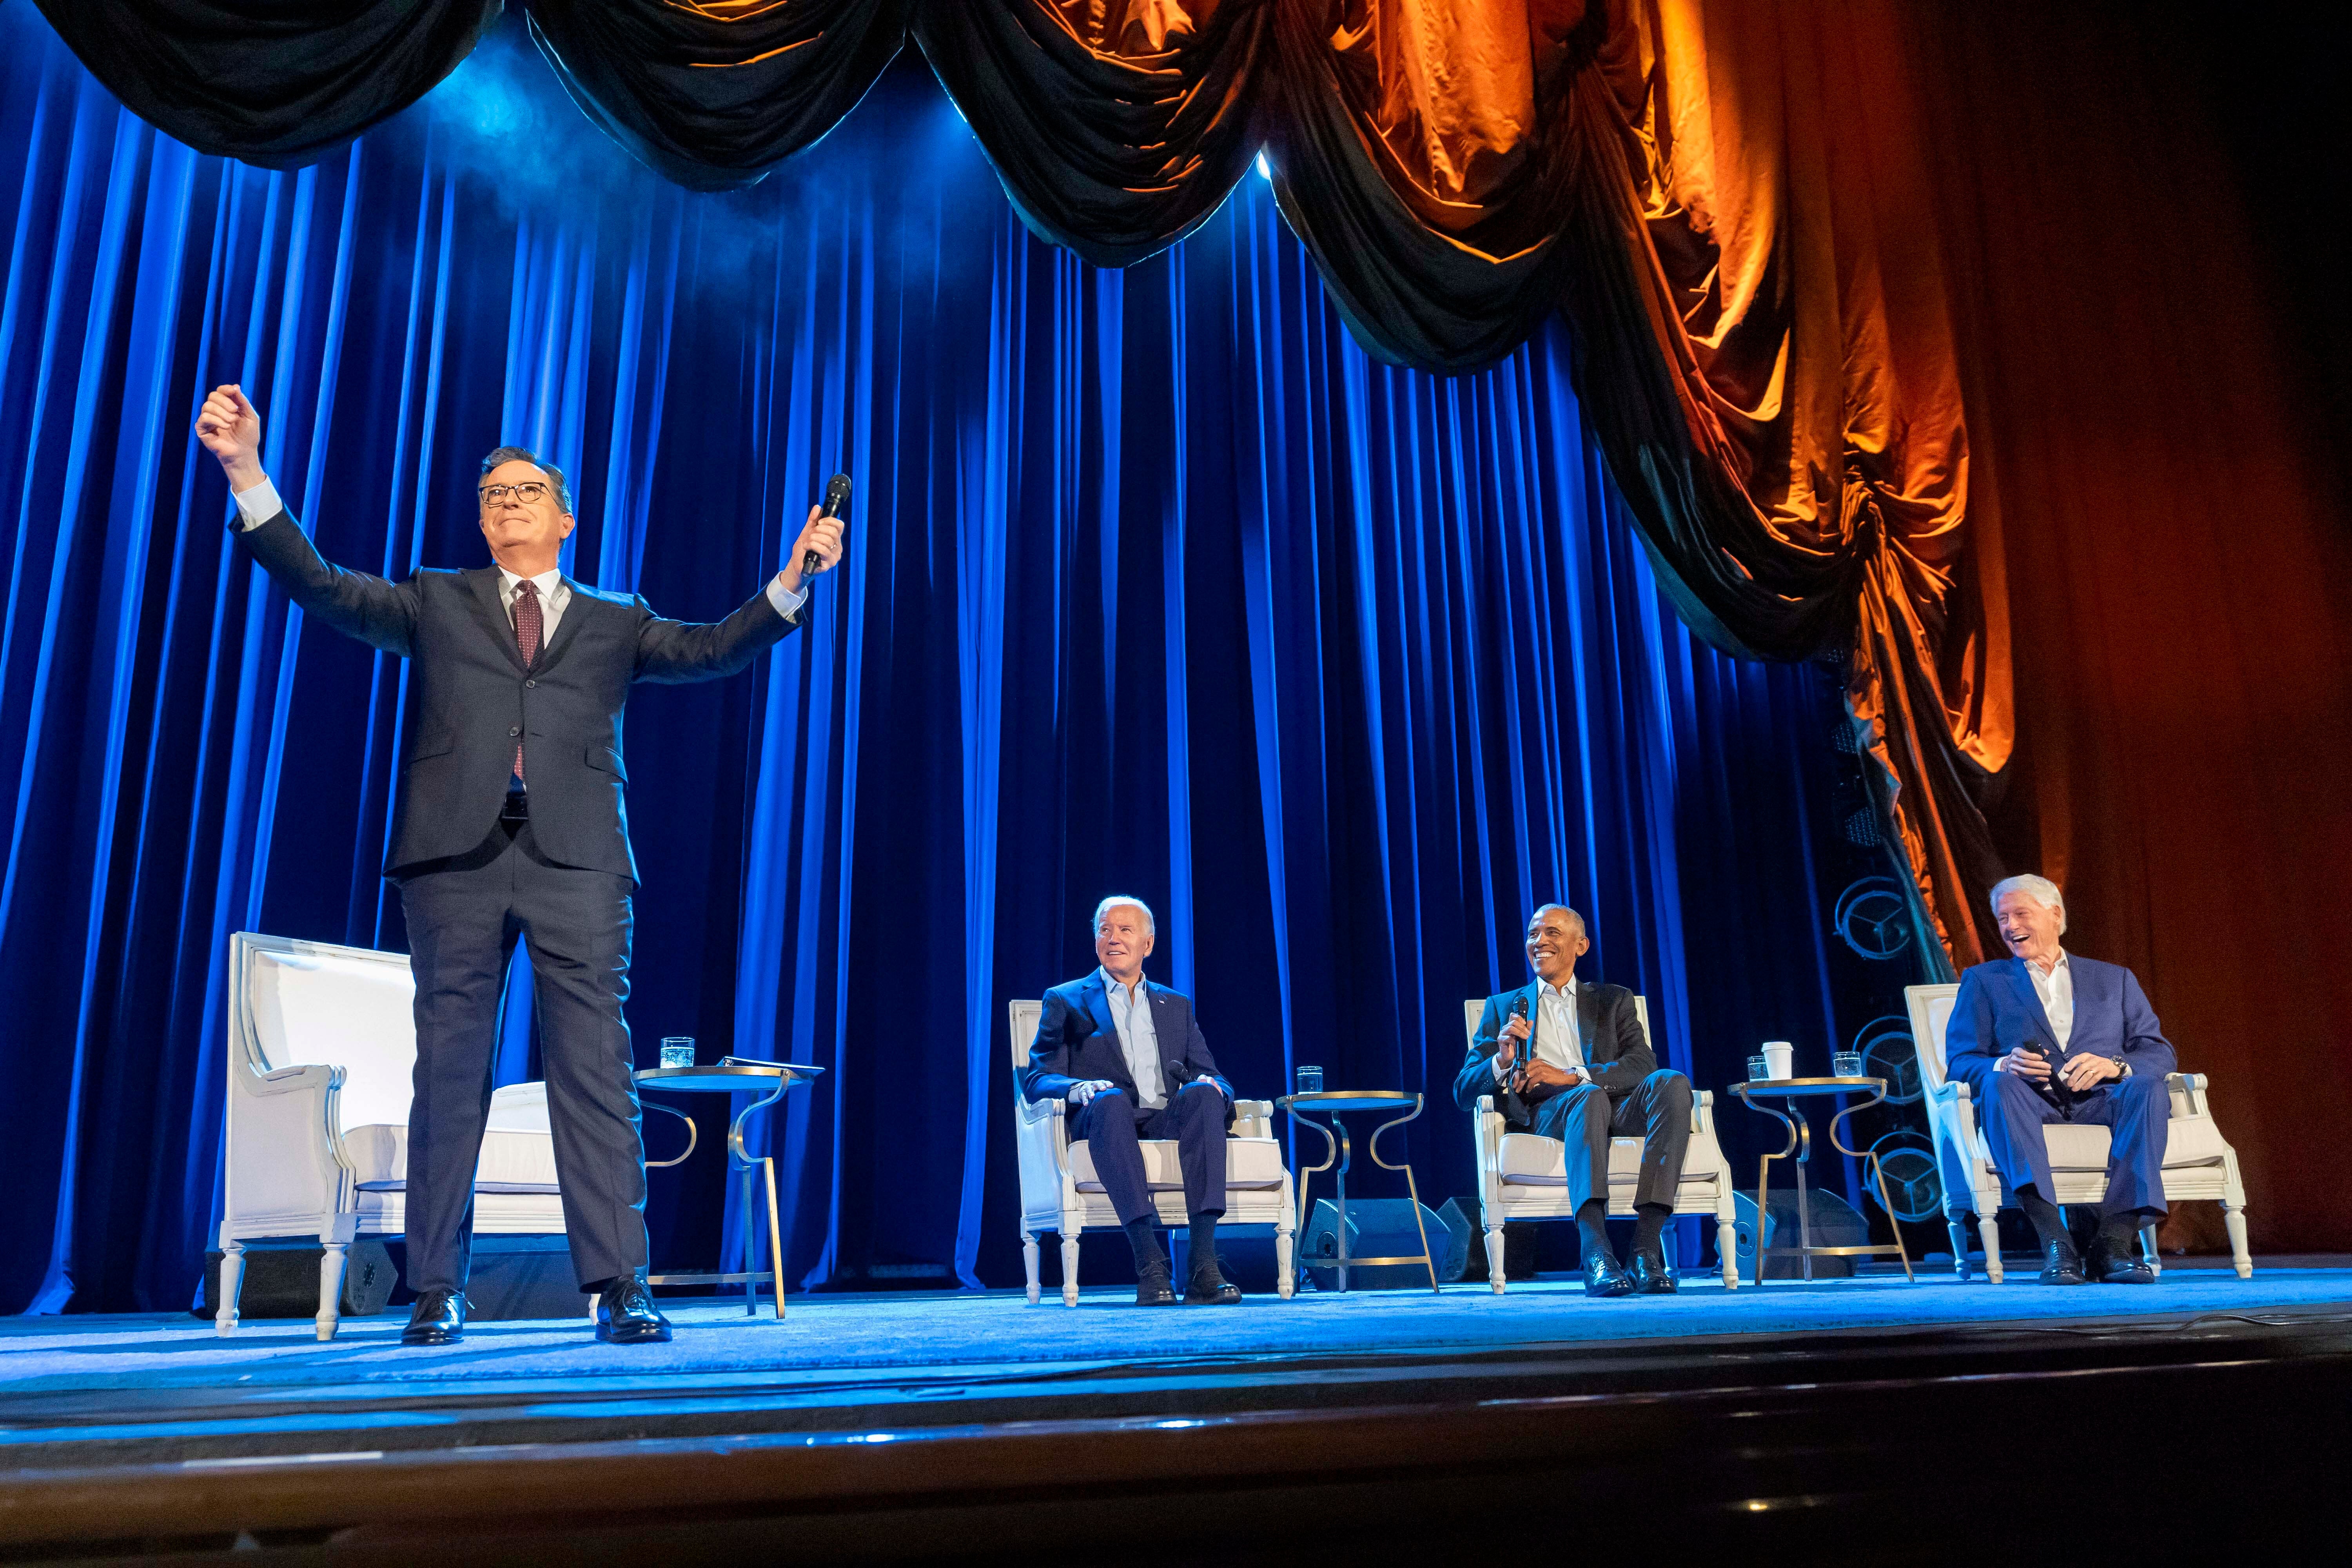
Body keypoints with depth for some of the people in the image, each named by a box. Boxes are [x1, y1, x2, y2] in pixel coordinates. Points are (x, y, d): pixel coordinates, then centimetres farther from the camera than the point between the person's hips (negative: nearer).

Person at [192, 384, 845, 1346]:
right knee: (449, 1070, 4)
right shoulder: (435, 605, 21)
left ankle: (618, 1286, -3)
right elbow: (321, 588, 10)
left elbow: (714, 651, 9)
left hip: (576, 860, -1)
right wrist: (247, 471, 1)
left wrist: (794, 579, -4)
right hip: (456, 855, 1)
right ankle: (437, 1291, 13)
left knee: (594, 1070, -5)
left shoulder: (615, 623, 20)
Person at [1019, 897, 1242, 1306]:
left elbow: (1211, 1076, 18)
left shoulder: (1177, 1006, 26)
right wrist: (1080, 1088, -19)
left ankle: (1202, 1264, -40)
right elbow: (1037, 1081, 5)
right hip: (1103, 1122, -2)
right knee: (1111, 1100, -38)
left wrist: (1210, 1084, -9)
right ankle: (1149, 1262, -46)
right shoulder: (1065, 1002, 17)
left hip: (1169, 1124, 3)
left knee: (1203, 1095, -31)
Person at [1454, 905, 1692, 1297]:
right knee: (1589, 1097, -37)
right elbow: (1464, 1092, 12)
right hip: (1544, 1115, -2)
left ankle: (1647, 1246, -36)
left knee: (1671, 1083, -30)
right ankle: (1596, 1253, -49)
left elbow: (1642, 1066, 4)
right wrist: (1501, 1062, -11)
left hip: (1618, 1111, 2)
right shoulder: (1504, 1007, 23)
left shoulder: (1614, 1001, 24)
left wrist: (1570, 1075, -13)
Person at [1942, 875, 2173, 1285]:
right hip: (2031, 1100, -1)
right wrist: (2004, 1065, -15)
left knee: (2148, 1087, -31)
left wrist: (2114, 1064, -12)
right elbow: (1960, 1063, 9)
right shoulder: (1983, 981, 21)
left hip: (2099, 1100, 1)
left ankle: (2114, 1240, -34)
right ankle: (2055, 1243, -43)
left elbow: (2159, 1053, 12)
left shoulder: (2114, 979, 25)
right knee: (2000, 1084, -35)